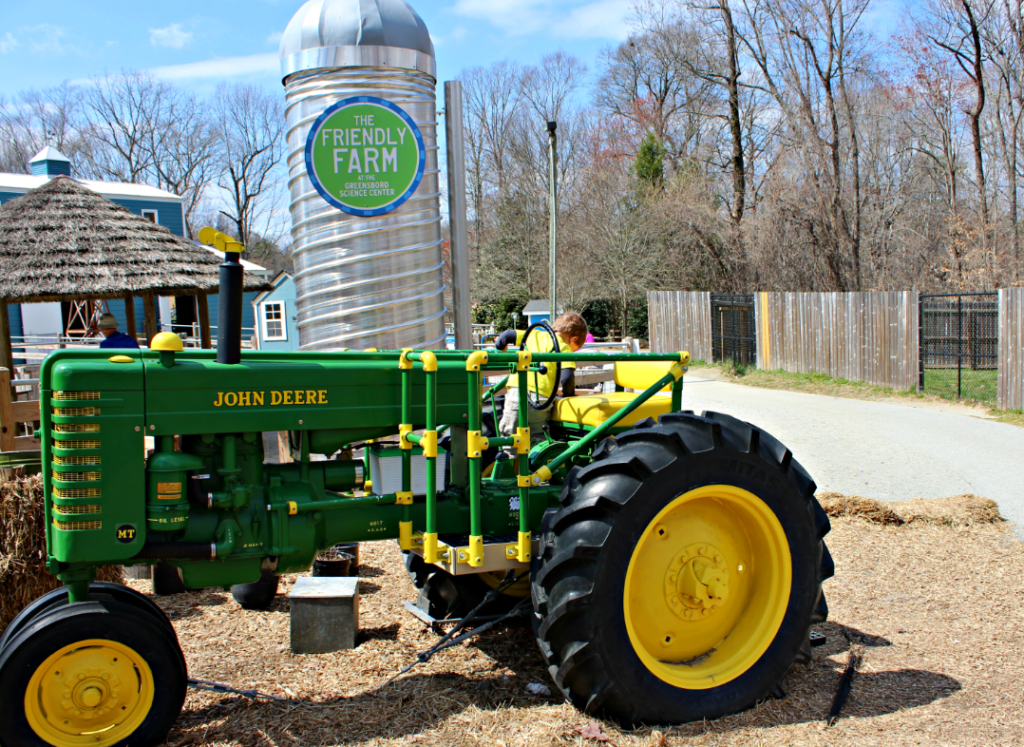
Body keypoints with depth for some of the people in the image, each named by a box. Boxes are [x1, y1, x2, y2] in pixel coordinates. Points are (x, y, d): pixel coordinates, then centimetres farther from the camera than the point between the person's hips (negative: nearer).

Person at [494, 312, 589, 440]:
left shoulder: (534, 335, 19)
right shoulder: (564, 348, 6)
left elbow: (507, 335, 18)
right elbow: (567, 376, -7)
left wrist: (499, 349, 38)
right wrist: (568, 394, 11)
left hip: (515, 390, 3)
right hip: (540, 396, -3)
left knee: (508, 435, 10)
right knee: (537, 439, 7)